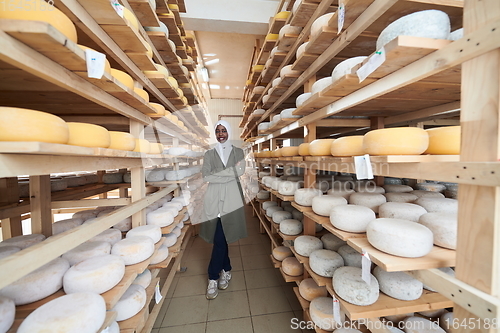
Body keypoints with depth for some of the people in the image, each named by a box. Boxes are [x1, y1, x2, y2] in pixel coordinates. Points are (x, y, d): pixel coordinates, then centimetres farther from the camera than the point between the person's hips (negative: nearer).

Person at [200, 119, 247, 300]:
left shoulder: (238, 152, 8)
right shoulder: (209, 154, 9)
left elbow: (240, 171, -6)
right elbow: (206, 175, -5)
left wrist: (217, 175, -10)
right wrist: (231, 171, -10)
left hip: (231, 199, -1)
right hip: (214, 199, 2)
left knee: (220, 239, -1)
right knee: (221, 238, 10)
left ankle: (213, 278, 18)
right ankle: (226, 270, 33)